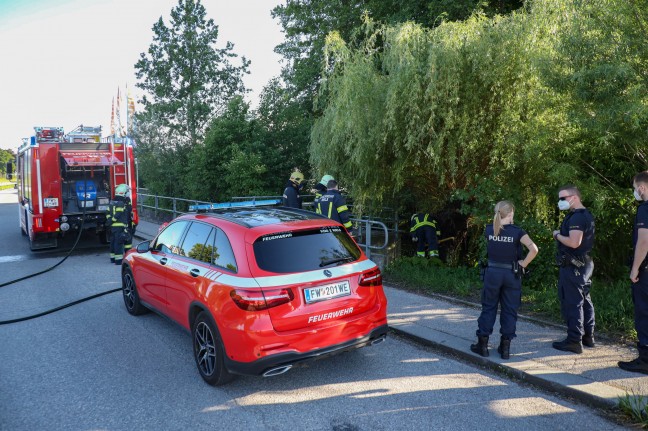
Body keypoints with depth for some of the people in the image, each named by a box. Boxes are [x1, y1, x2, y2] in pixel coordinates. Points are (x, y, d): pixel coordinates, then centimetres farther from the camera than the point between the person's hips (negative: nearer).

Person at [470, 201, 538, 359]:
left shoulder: (489, 230, -3)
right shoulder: (517, 232, -11)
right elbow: (534, 249, -21)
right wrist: (524, 263, -10)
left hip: (492, 272, 2)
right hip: (511, 274, -1)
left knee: (488, 308, 12)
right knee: (509, 310, 9)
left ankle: (483, 344, 15)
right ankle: (505, 347, 14)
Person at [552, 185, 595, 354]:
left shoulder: (576, 217, -19)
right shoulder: (586, 215, 15)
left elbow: (574, 242, -28)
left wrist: (557, 235, -13)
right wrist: (561, 234, 15)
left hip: (573, 265, -11)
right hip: (585, 263, 11)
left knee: (572, 303, -6)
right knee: (584, 300, 17)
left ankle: (574, 340, -2)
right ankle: (588, 336, 27)